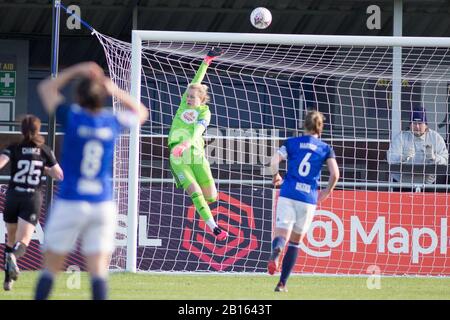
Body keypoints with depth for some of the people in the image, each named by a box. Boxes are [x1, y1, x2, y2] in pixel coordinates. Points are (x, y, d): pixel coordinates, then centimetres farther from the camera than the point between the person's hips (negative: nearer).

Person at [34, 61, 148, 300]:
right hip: (103, 205, 2)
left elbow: (45, 88, 12)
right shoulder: (113, 123, 0)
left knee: (49, 269, 6)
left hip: (70, 203, -2)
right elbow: (140, 113, 24)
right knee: (98, 271, -1)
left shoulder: (72, 117, -7)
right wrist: (114, 90, 16)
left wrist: (76, 71, 15)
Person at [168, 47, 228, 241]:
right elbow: (196, 82, 19)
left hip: (196, 153, -1)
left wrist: (186, 143, -37)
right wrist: (206, 61, 22)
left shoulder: (204, 112, 1)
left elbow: (198, 130, -18)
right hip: (178, 157, 1)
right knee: (195, 193, -15)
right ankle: (213, 228, -18)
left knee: (211, 197, -1)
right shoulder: (184, 104, 12)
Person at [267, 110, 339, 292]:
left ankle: (275, 254, -44)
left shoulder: (291, 143, 9)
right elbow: (335, 174, -3)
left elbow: (274, 161, -5)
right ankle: (282, 283, 13)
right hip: (309, 198, 1)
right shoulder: (325, 149, 8)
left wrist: (276, 177, 15)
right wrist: (326, 192, 15)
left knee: (282, 236, -7)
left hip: (288, 195, -1)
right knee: (295, 241, 14)